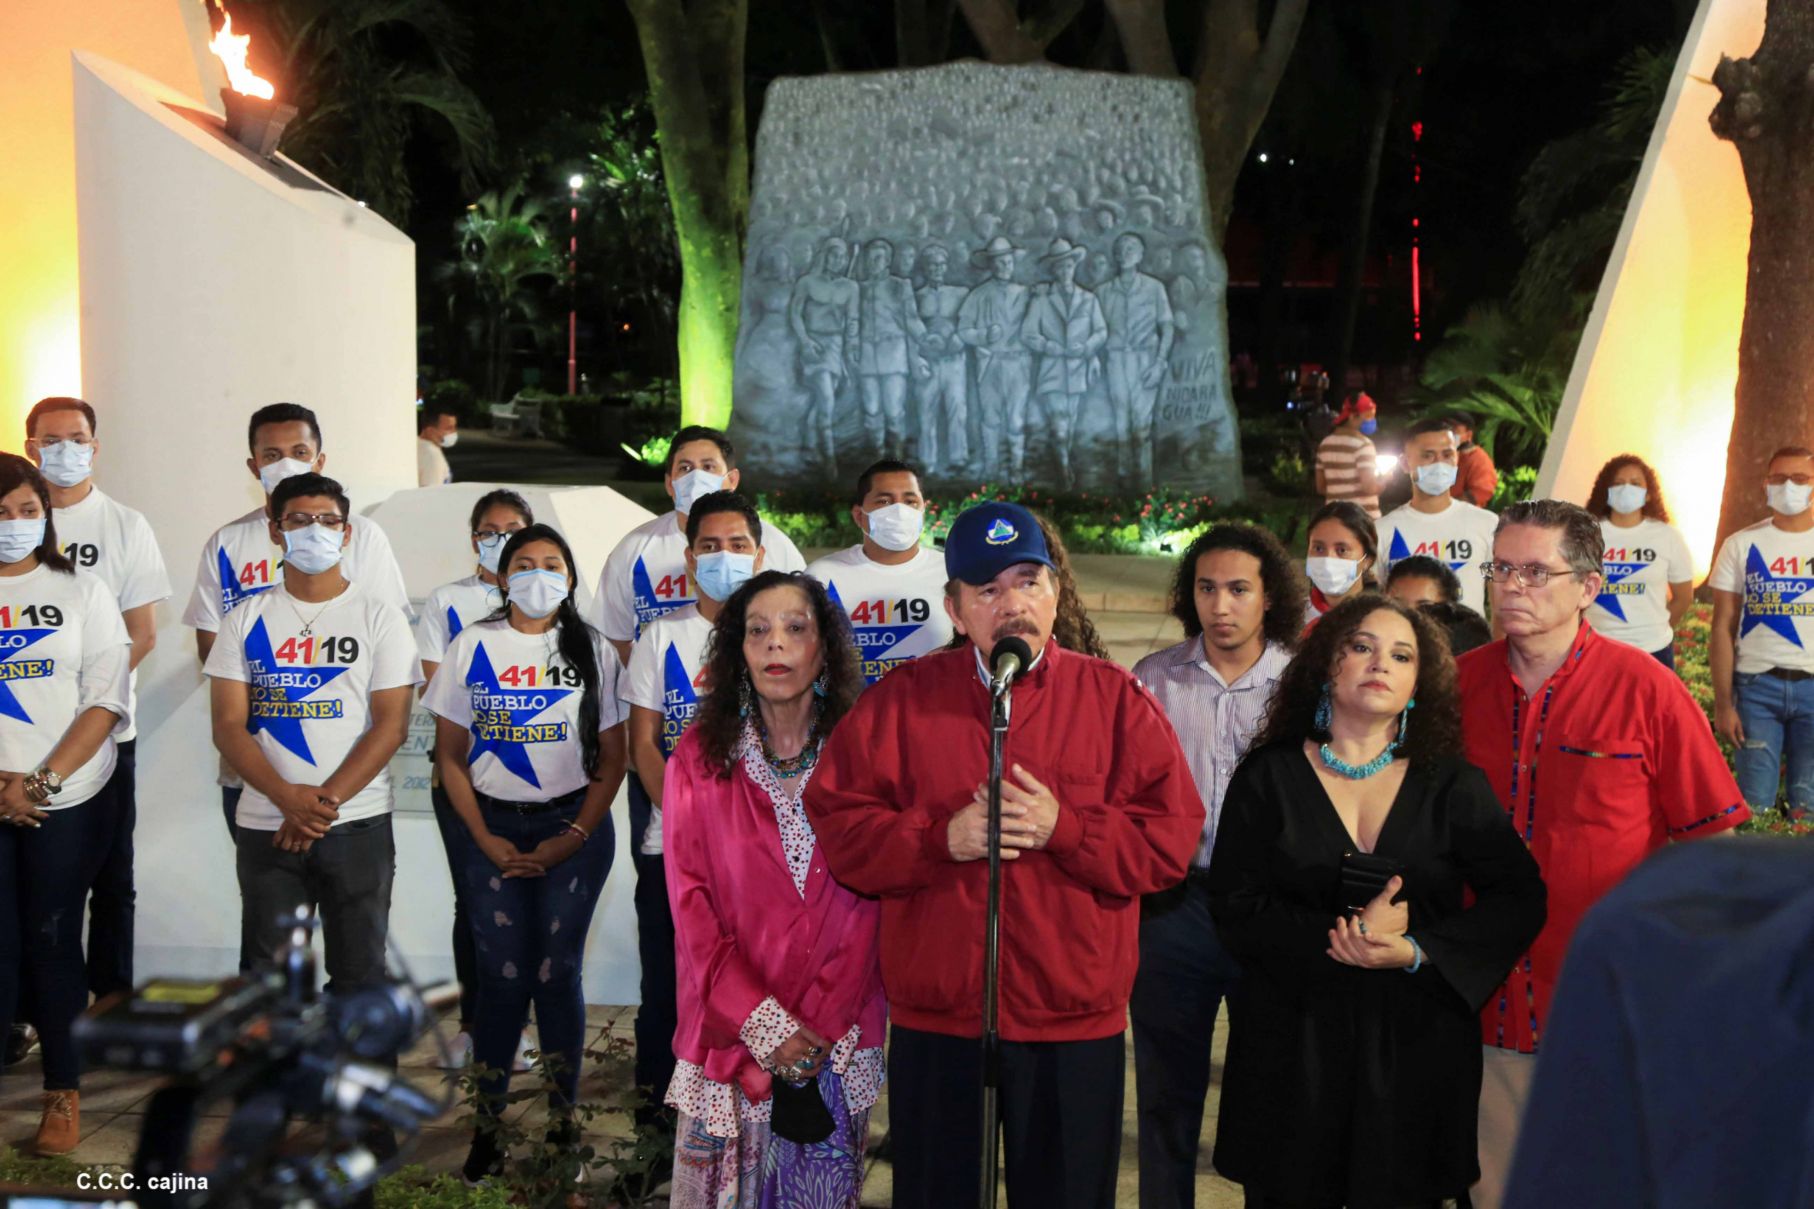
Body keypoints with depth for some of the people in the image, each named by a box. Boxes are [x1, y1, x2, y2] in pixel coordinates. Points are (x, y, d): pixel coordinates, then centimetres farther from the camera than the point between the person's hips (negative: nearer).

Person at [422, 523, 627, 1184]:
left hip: (574, 826, 0)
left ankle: (564, 1123, 13)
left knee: (557, 975, 0)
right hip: (493, 827, 0)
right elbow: (450, 754, 5)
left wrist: (572, 839, -6)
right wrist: (486, 841, -4)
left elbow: (613, 759, 3)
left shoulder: (594, 650, 3)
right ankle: (487, 1126, 11)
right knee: (502, 979, -1)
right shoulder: (473, 646, 3)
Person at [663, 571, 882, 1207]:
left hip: (840, 1038, 1)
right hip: (729, 1036, 0)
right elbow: (691, 906, -5)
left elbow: (870, 899, -3)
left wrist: (815, 1028, -11)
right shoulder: (698, 758, -2)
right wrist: (763, 1024, -14)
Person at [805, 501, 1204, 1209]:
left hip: (1077, 1023, 0)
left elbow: (1173, 839, -4)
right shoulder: (900, 700, 3)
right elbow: (836, 828, -2)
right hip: (935, 1023, 1)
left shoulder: (1115, 699, 1)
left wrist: (1064, 828, -17)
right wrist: (942, 838, -15)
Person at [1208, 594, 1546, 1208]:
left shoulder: (1453, 786, 4)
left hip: (1417, 1043, 1)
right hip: (1293, 1041, 0)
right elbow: (1235, 906, -4)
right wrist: (1338, 936, -17)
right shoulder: (1267, 778, 1)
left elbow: (1519, 899, -3)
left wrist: (1417, 951, -16)